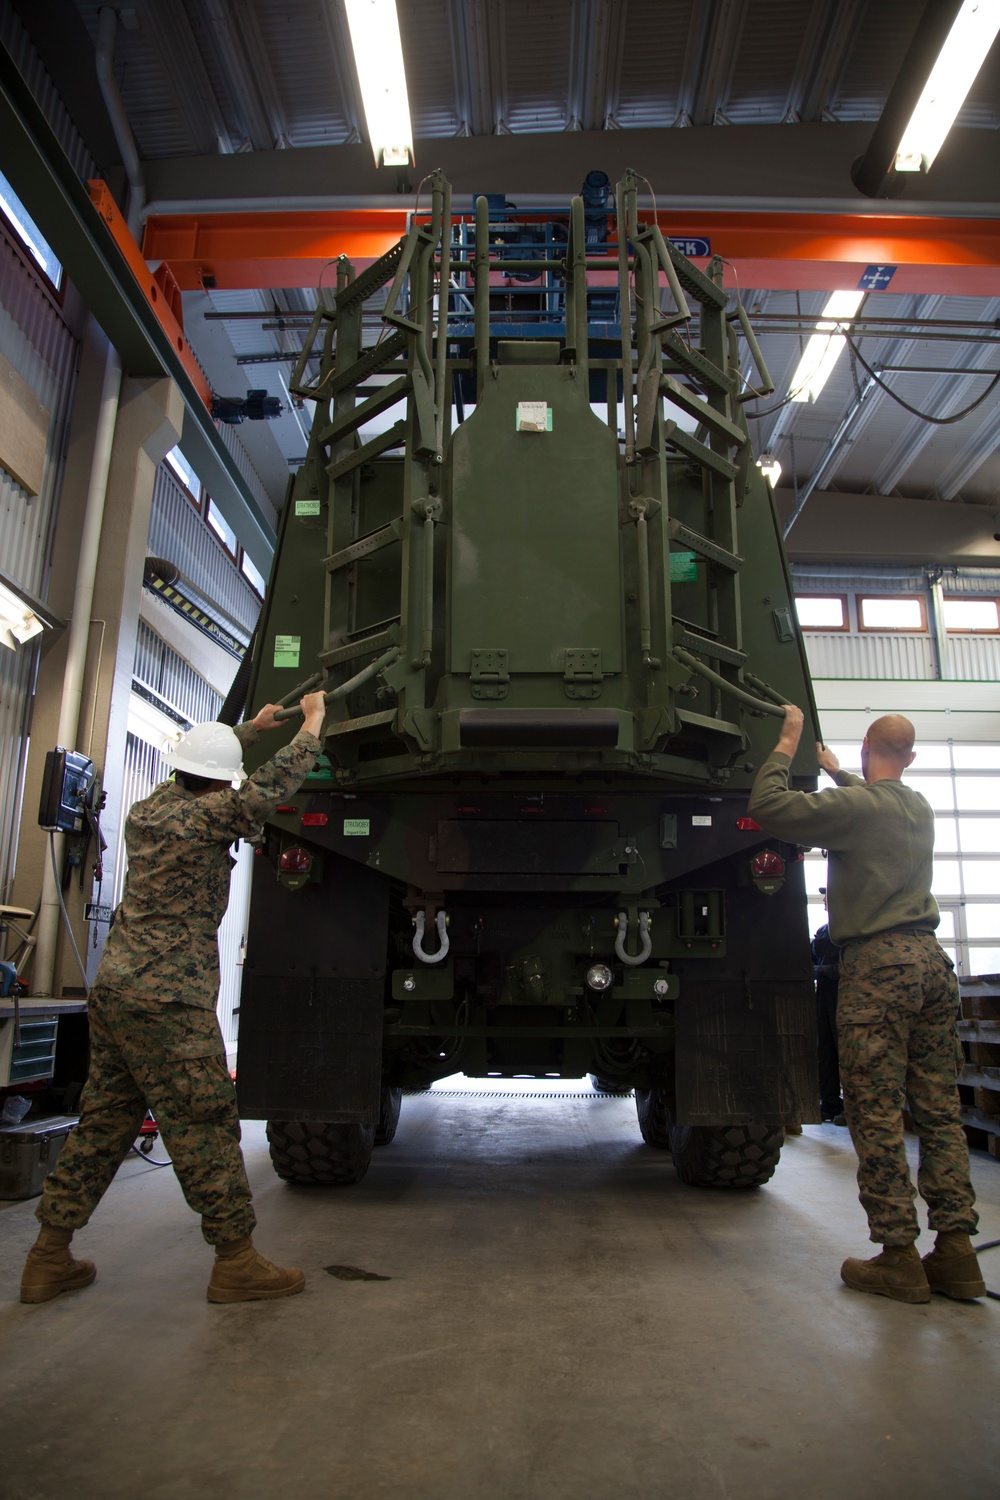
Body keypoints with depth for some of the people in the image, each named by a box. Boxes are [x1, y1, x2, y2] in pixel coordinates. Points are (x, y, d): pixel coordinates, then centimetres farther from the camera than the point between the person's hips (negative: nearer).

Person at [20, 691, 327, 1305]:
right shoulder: (203, 818, -14)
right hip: (168, 1001, -9)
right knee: (205, 1124, -2)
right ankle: (237, 1261, 6)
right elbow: (272, 785, -16)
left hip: (115, 989, 9)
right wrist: (312, 724, -2)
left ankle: (50, 1257, 24)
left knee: (103, 1122, 16)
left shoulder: (153, 806, 11)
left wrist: (251, 728, 35)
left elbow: (195, 766, 29)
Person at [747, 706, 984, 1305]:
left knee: (878, 1114, -2)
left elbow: (768, 806, -11)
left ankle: (899, 1258, 2)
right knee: (940, 1111, 8)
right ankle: (957, 1252, 12)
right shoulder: (921, 809, 15)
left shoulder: (853, 805, -8)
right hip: (931, 960, 7)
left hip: (878, 963, -7)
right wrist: (838, 772, 47)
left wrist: (786, 746, 1)